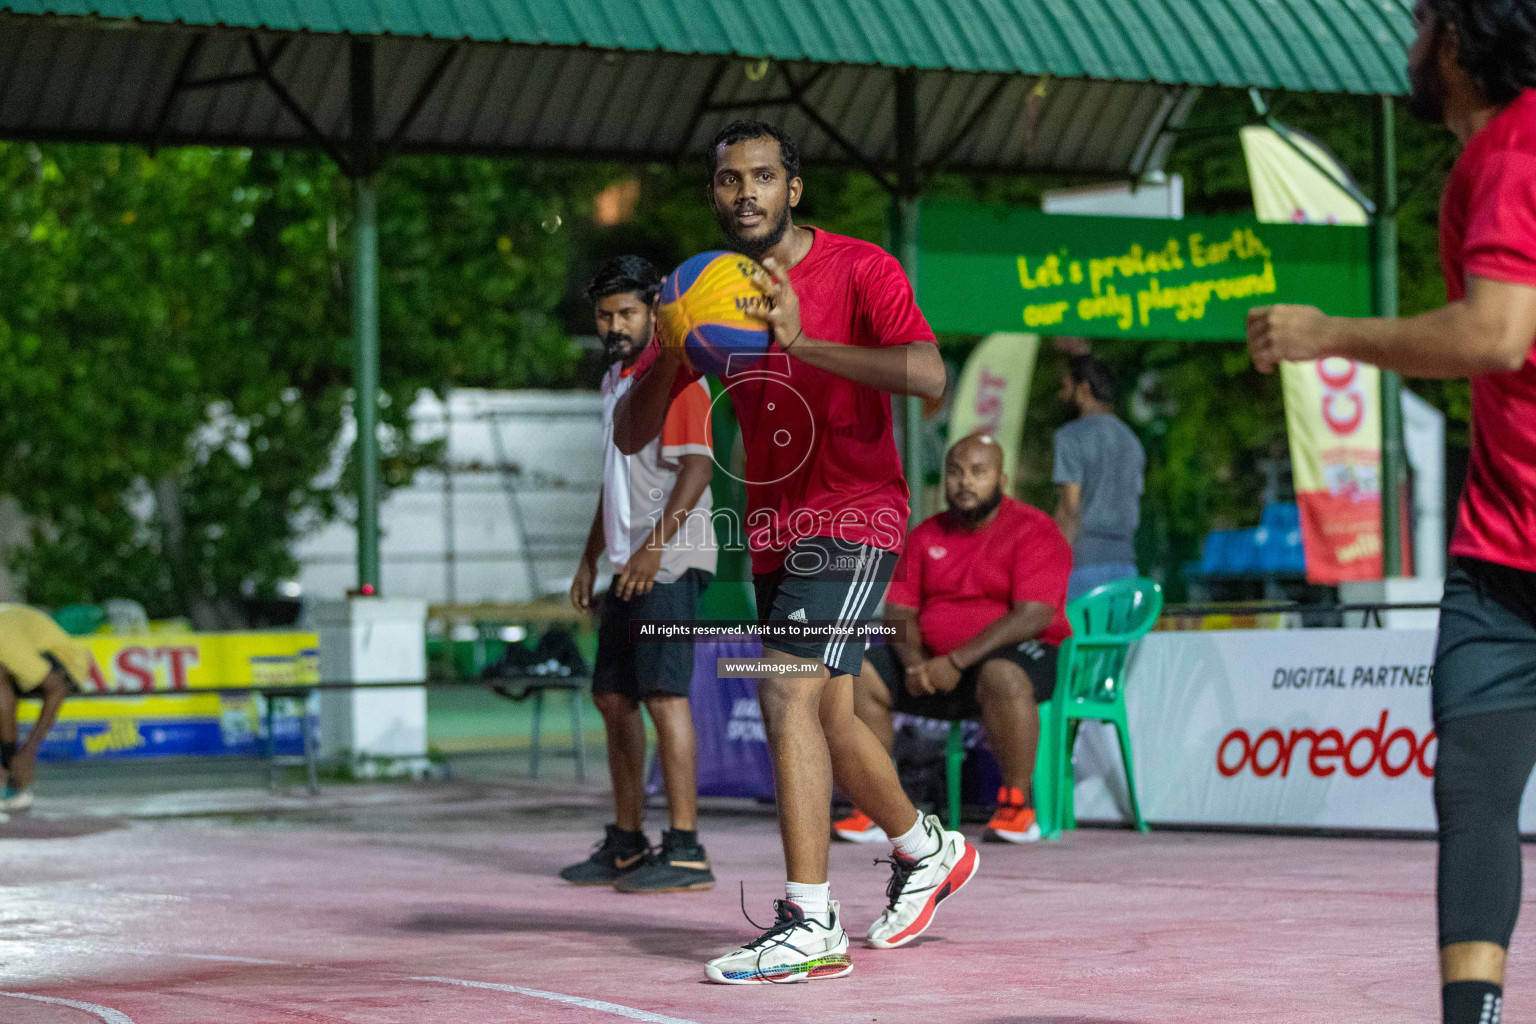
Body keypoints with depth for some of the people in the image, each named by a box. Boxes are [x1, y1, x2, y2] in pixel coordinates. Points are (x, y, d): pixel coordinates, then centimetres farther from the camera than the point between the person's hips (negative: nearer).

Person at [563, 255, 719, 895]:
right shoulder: (616, 382, 21)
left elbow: (697, 467, -18)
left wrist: (655, 547, -24)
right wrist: (591, 557, 25)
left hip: (669, 562, -10)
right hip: (630, 565, 10)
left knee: (663, 694, -14)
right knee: (613, 697, 10)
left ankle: (686, 852, -14)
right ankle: (626, 846, 19)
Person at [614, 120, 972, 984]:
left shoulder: (859, 268, -9)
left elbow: (928, 375, -26)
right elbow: (632, 436, 2)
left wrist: (802, 342, -34)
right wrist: (670, 355, -18)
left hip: (854, 515, -7)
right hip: (775, 527, 7)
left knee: (788, 691, -22)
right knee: (828, 717, 15)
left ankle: (812, 926, -22)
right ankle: (928, 851, 41)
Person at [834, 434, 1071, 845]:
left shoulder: (1034, 530, -6)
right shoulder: (925, 536, 13)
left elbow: (1034, 615, -18)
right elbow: (898, 609, 8)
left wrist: (957, 662, -24)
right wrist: (914, 661, -16)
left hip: (1019, 652, -6)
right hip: (935, 668, 6)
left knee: (1002, 676, -40)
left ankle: (1017, 805, -25)